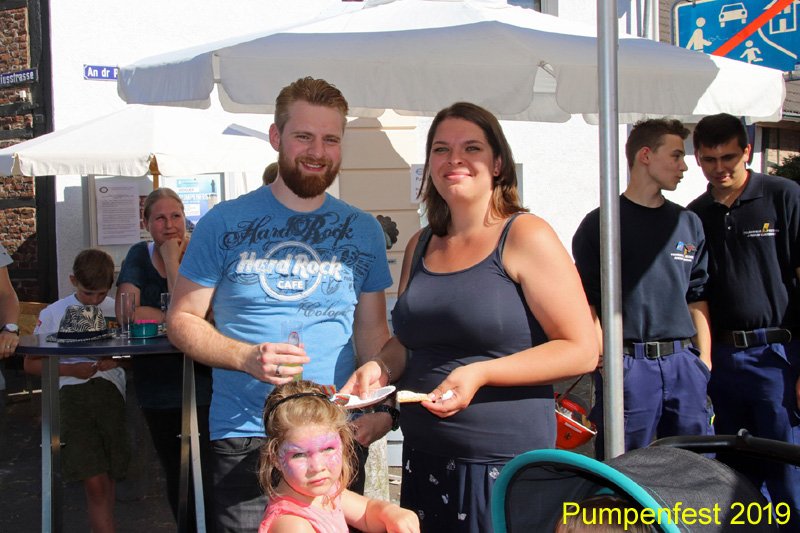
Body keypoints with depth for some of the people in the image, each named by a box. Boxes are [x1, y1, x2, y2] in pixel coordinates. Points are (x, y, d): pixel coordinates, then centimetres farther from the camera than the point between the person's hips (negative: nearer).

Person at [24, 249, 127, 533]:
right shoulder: (53, 314, 7)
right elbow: (31, 363, 10)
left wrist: (116, 361, -6)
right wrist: (71, 369, -5)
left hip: (109, 391, 2)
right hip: (71, 396, -2)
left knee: (109, 477, 7)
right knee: (94, 482, -12)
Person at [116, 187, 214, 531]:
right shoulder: (139, 255, 4)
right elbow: (125, 310, -10)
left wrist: (172, 259, -15)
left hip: (200, 383, -4)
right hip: (156, 384, 4)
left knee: (205, 474, -10)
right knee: (174, 474, 15)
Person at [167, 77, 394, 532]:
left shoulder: (363, 231, 8)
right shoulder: (225, 222, 0)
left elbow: (373, 328, 12)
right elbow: (182, 320, 1)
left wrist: (381, 404, -5)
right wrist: (248, 357, -17)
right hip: (245, 438, -2)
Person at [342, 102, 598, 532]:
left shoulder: (525, 236, -7)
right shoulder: (420, 246, 11)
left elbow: (582, 350, -12)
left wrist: (480, 373, -20)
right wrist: (380, 368, 2)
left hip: (505, 465, -5)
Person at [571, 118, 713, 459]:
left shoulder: (688, 223, 14)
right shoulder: (600, 224, -1)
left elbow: (697, 298, 15)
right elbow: (586, 302, -3)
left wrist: (704, 361, 8)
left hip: (684, 363, 5)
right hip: (628, 365, -4)